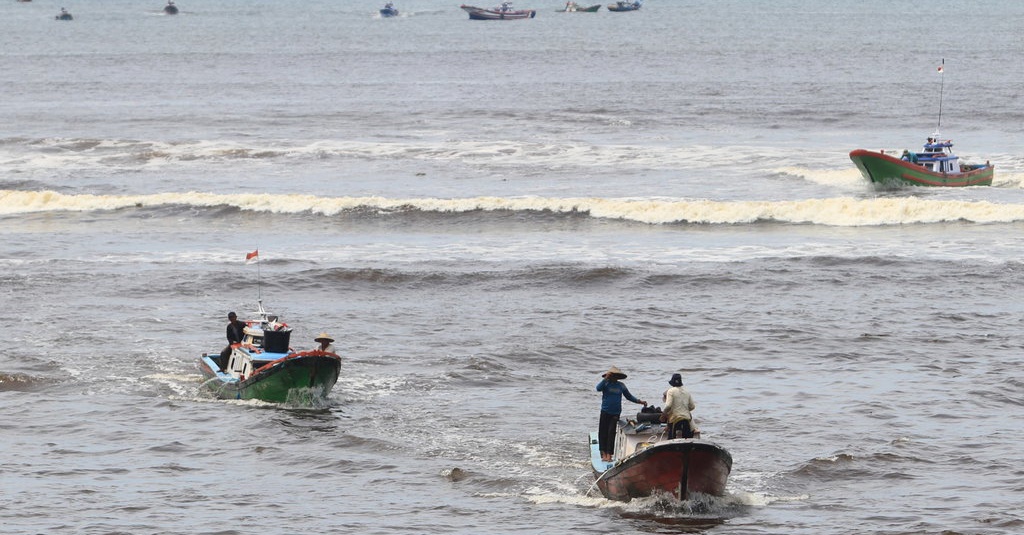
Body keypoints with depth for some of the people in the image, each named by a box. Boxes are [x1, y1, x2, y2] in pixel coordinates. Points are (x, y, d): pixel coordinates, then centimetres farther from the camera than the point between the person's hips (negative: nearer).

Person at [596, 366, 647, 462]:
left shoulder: (621, 385, 9)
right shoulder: (606, 383, -1)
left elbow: (629, 396, 18)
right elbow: (598, 388, -21)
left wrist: (639, 401, 10)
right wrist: (606, 378, -24)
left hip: (615, 413, 1)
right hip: (605, 412, -1)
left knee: (611, 433, -4)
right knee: (603, 432, 0)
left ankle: (609, 454, -6)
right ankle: (603, 453, 6)